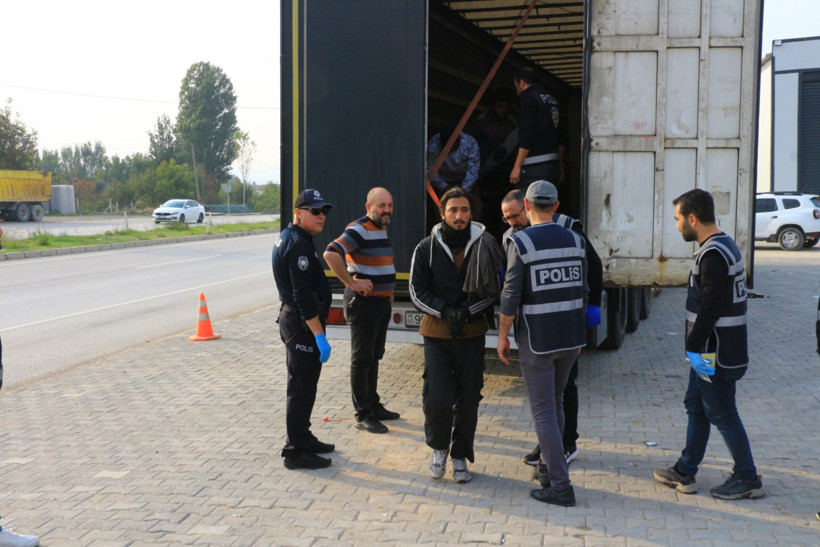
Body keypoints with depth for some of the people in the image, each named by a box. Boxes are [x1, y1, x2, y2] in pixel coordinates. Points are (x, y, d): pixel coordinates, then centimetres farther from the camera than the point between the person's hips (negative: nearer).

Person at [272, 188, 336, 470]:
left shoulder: (288, 238, 14)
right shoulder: (298, 244, -20)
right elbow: (303, 295, -25)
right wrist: (319, 335, -25)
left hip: (293, 318, 11)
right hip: (302, 323, -11)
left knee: (303, 383, 19)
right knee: (302, 386, -5)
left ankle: (302, 438, 32)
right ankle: (296, 451, 1)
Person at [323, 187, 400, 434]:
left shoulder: (382, 229, 13)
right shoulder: (359, 230, -17)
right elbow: (331, 254, -31)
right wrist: (352, 283, -26)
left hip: (382, 302, 9)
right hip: (363, 303, -9)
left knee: (374, 357, 18)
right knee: (362, 360, -2)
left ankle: (373, 406, 29)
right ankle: (363, 415, 4)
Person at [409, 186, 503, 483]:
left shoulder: (485, 246, -1)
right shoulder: (427, 248, 1)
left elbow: (494, 289, 0)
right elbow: (417, 291, 0)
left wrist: (466, 311, -14)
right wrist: (444, 311, -15)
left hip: (472, 334, 1)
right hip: (436, 334, -1)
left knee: (468, 401, 7)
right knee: (437, 399, -10)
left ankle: (460, 456, 25)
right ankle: (439, 448, 18)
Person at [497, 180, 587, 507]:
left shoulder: (520, 243, -12)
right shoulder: (575, 241, 3)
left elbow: (511, 297, -13)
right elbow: (582, 291, 9)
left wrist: (502, 336, -2)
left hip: (537, 339, -5)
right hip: (569, 338, 6)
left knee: (544, 412, -1)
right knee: (555, 404, 21)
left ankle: (560, 487, -1)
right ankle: (548, 468, 31)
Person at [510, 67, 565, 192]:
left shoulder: (528, 98, -6)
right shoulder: (552, 99, 20)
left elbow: (526, 136, -15)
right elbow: (560, 138, 21)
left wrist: (517, 166, -15)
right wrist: (560, 167, 25)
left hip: (534, 167, -9)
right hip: (553, 165, 9)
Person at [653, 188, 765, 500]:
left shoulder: (713, 255, -21)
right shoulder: (725, 246, 12)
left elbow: (710, 307, -26)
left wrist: (694, 346, -19)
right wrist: (696, 347, 18)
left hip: (715, 354, -10)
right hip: (712, 350, 10)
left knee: (722, 414, 1)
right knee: (696, 406, 17)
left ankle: (747, 478, 12)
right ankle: (685, 473, 27)